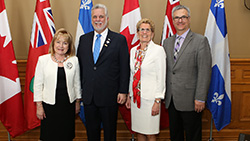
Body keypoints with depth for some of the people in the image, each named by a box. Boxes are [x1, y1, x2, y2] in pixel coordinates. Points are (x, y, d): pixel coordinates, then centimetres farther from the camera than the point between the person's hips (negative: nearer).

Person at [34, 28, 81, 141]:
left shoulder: (74, 60, 1)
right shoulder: (43, 60, -3)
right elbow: (38, 84, -1)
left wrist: (77, 102, 11)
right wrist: (39, 105, -3)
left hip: (68, 104, 2)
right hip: (49, 105, -1)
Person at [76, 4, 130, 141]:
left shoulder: (119, 39, -3)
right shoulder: (83, 39, 9)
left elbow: (124, 68, -5)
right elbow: (79, 65, 11)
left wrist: (123, 91, -9)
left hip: (109, 96, -3)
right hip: (88, 96, 4)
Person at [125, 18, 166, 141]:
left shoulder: (158, 50, -7)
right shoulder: (133, 50, 10)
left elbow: (161, 78, -10)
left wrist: (157, 101, -14)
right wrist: (129, 96, 14)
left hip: (150, 97, -5)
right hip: (136, 97, 5)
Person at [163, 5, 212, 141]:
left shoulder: (200, 40, -6)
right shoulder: (167, 42, 12)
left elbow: (204, 72, -12)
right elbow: (165, 70, 12)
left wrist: (200, 98, -16)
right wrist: (163, 93, 7)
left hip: (190, 100, -5)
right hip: (171, 99, 5)